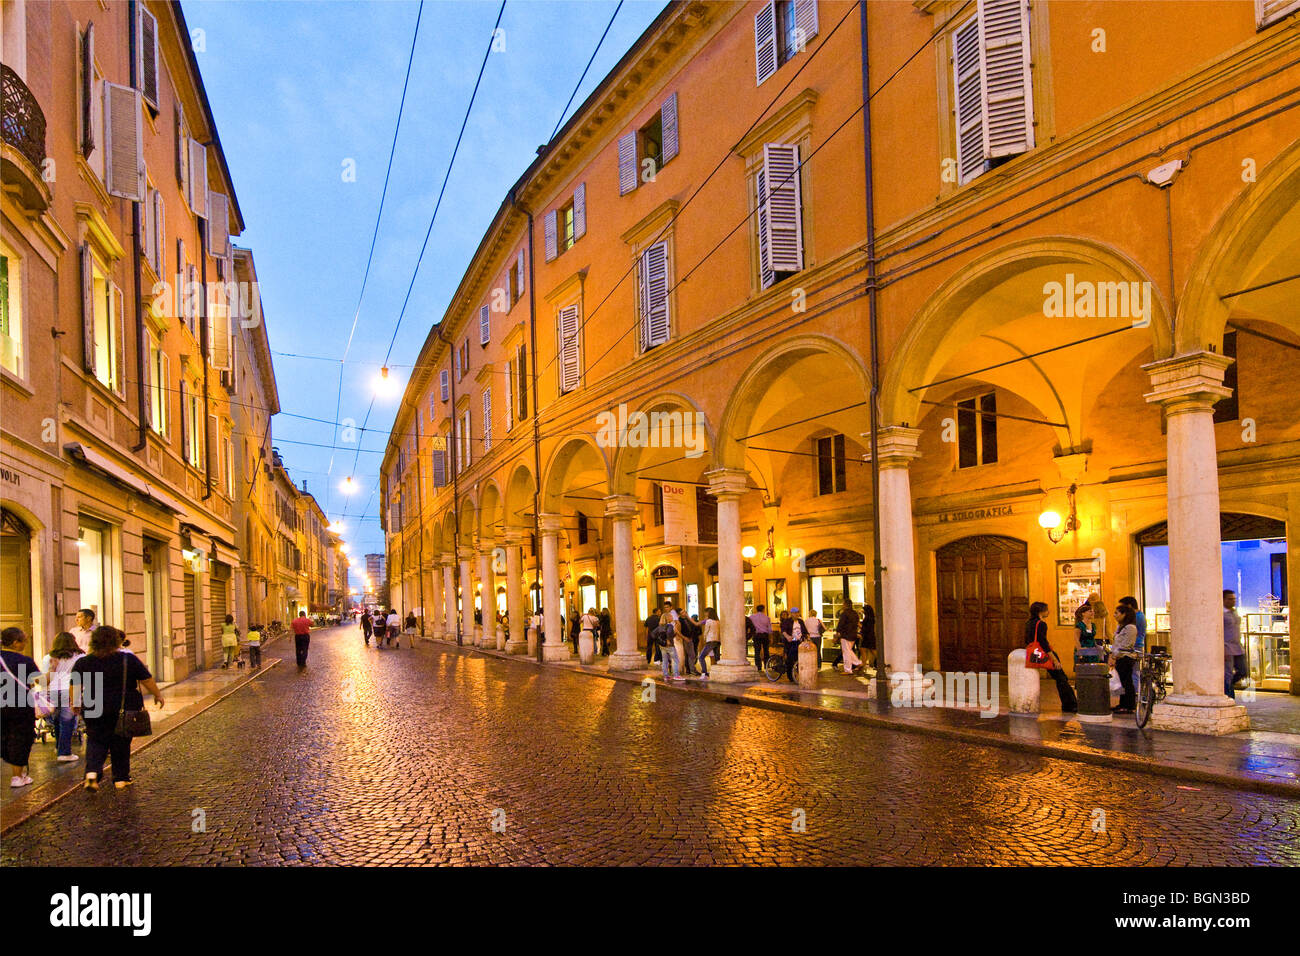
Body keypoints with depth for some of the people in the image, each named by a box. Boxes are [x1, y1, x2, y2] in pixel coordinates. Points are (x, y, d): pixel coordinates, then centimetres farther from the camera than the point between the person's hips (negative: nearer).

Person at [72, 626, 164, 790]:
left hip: (94, 710, 1)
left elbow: (75, 687, 4)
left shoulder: (82, 663, -1)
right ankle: (121, 778, 17)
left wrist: (76, 703, 19)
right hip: (125, 709, -1)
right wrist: (157, 695, 10)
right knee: (121, 743, 11)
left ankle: (92, 771, -9)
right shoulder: (129, 660, -7)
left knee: (96, 741, 13)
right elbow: (147, 680, -2)